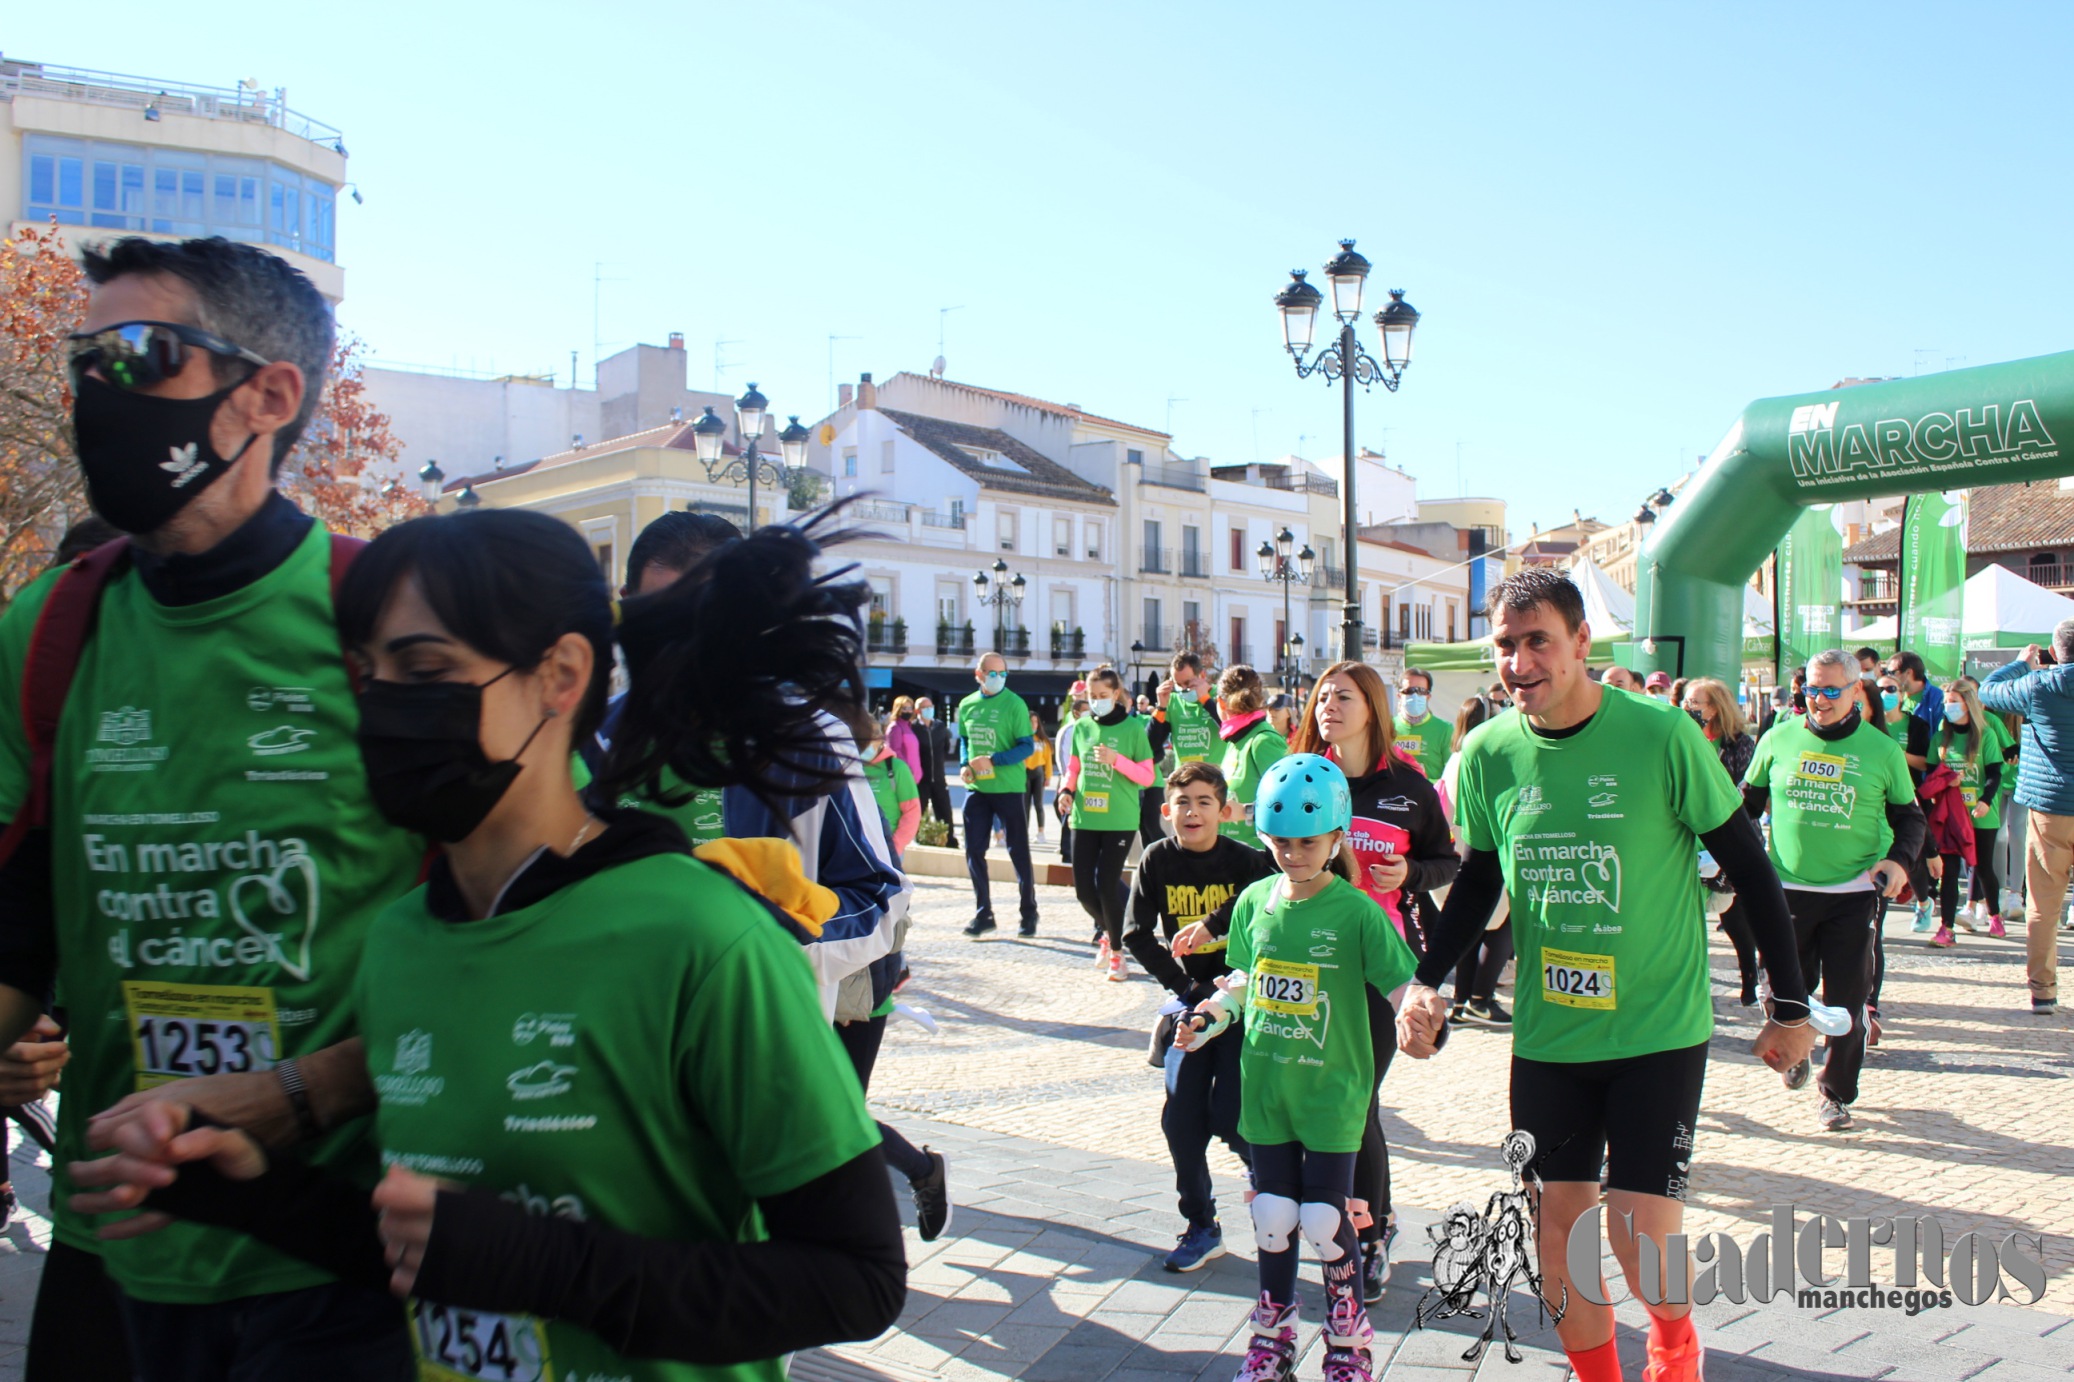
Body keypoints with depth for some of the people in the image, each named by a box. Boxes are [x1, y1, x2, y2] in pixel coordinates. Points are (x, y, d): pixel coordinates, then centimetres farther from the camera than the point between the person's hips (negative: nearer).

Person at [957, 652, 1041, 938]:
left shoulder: (1014, 704, -9)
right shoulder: (966, 705, 6)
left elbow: (1026, 746, -11)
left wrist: (993, 761, -22)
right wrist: (965, 765, -1)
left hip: (1008, 787, -4)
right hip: (976, 787, 5)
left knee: (1018, 850, 4)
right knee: (974, 850, 5)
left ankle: (1029, 913, 16)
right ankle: (983, 913, 16)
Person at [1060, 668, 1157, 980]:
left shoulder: (1133, 727, -4)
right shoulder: (1082, 727, 7)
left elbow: (1147, 776, -4)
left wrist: (1117, 759, -18)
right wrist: (1066, 790, -4)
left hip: (1120, 821, -4)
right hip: (1085, 819, 4)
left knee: (1107, 886, -6)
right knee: (1083, 889, 4)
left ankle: (1116, 952, 13)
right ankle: (1108, 932, 33)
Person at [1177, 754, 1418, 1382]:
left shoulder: (1356, 911, -11)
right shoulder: (1255, 901, 3)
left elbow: (1401, 984, -12)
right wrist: (1209, 1014, 1)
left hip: (1331, 1089, -4)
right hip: (1265, 1085, 4)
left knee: (1324, 1219, 2)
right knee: (1272, 1215, 12)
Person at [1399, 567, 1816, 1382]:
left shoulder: (1661, 735, -13)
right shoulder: (1488, 753, -3)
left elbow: (1750, 870, -4)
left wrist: (1790, 1003, 0)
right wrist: (1428, 982, -2)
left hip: (1659, 1031, -3)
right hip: (1546, 1037, 4)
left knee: (1641, 1245, -5)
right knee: (1556, 1235, 9)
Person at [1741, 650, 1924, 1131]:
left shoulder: (1881, 749, 2)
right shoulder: (1779, 740, 3)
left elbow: (1909, 816, 11)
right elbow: (1748, 802, 14)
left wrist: (1900, 859, -7)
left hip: (1854, 893, -1)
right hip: (1786, 889, 1)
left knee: (1846, 1001, 2)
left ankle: (1836, 1093, 19)